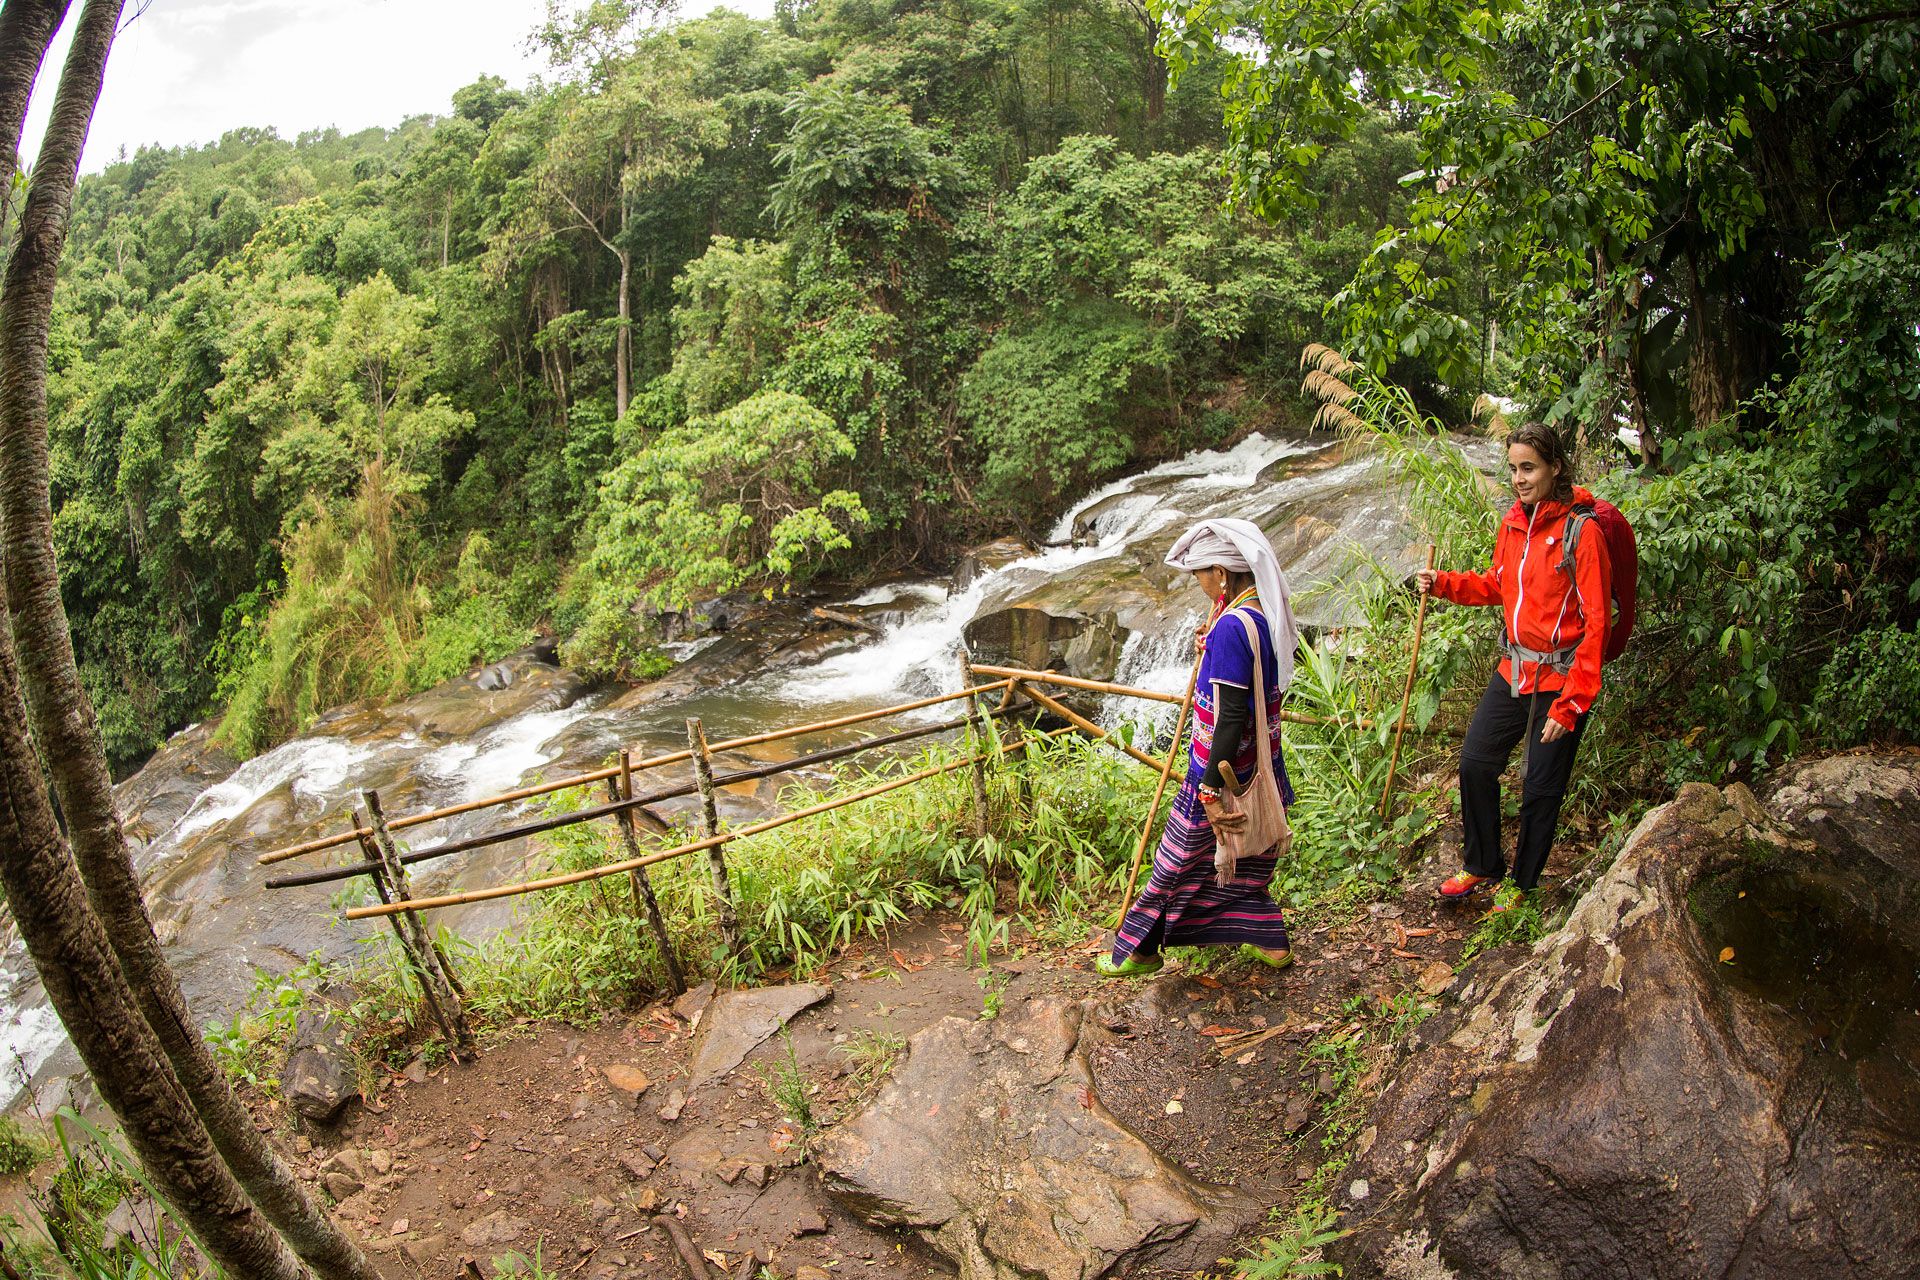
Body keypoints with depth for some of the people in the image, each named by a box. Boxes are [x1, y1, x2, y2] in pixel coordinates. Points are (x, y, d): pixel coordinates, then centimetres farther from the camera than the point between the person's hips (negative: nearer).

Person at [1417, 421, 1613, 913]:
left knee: (1540, 788, 5)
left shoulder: (1581, 532, -18)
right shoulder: (1512, 523, 4)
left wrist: (1570, 704, -19)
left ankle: (1522, 884, 26)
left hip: (1560, 682, -6)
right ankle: (1482, 866, 30)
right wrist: (1445, 584, 2)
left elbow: (1595, 623, -18)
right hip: (1513, 671, 7)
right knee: (1475, 762, 9)